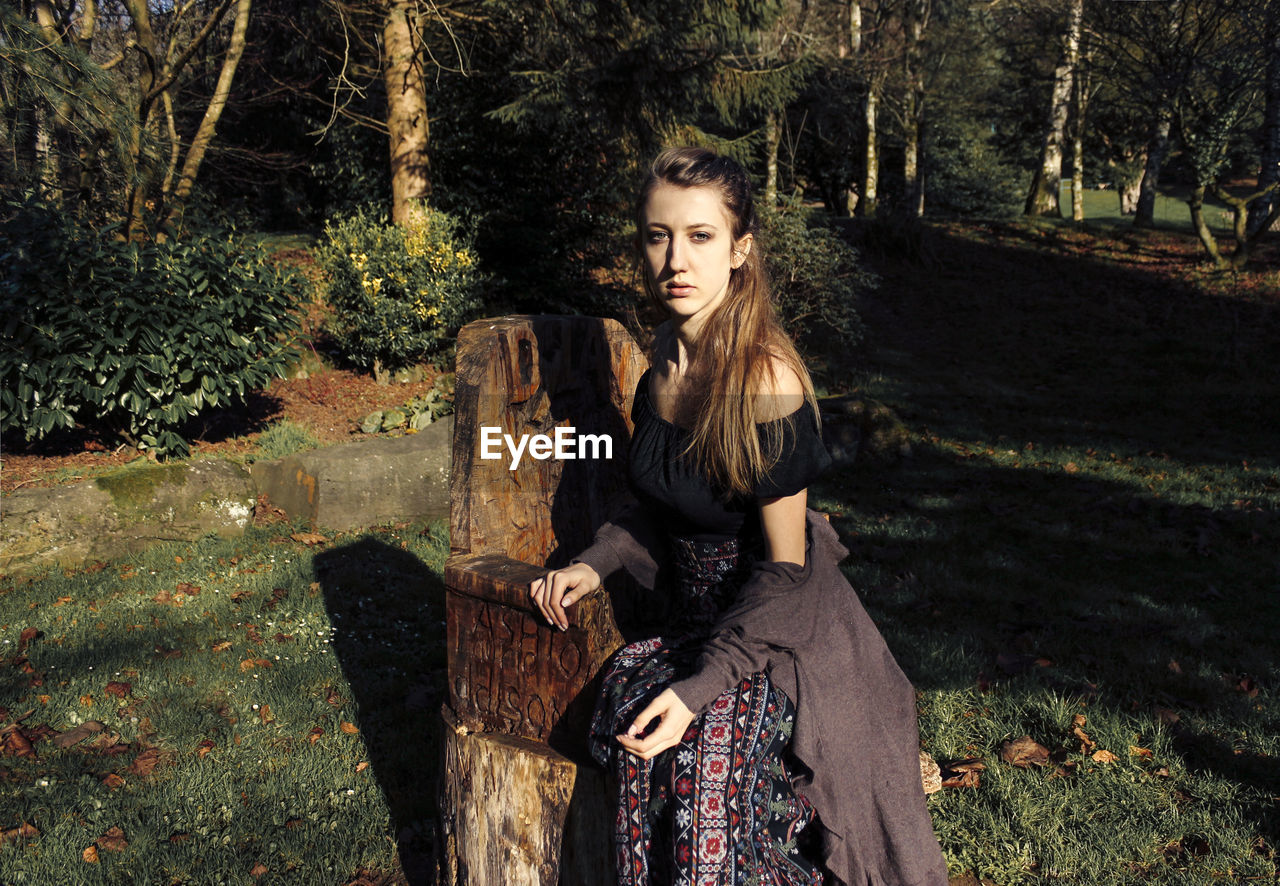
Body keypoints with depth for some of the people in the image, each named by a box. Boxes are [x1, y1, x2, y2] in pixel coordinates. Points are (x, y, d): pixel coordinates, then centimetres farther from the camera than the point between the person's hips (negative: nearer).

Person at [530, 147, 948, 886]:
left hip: (780, 629, -6)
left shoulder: (766, 377, -21)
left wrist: (701, 686, -23)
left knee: (707, 749, -28)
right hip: (694, 616, 6)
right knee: (629, 686, -20)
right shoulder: (670, 352, 1)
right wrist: (598, 563, -1)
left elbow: (785, 566, -17)